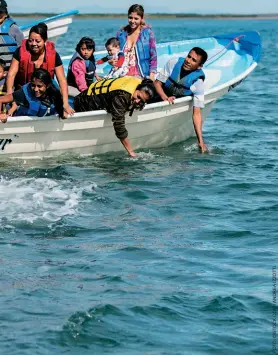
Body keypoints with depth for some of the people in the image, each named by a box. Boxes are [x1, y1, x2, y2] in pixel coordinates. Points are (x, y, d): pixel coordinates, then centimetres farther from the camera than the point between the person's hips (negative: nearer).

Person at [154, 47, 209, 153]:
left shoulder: (198, 83, -21)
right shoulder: (173, 63, -16)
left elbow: (197, 113, -23)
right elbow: (157, 83, -8)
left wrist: (201, 141, -30)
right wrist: (165, 98, -29)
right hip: (160, 98, 1)